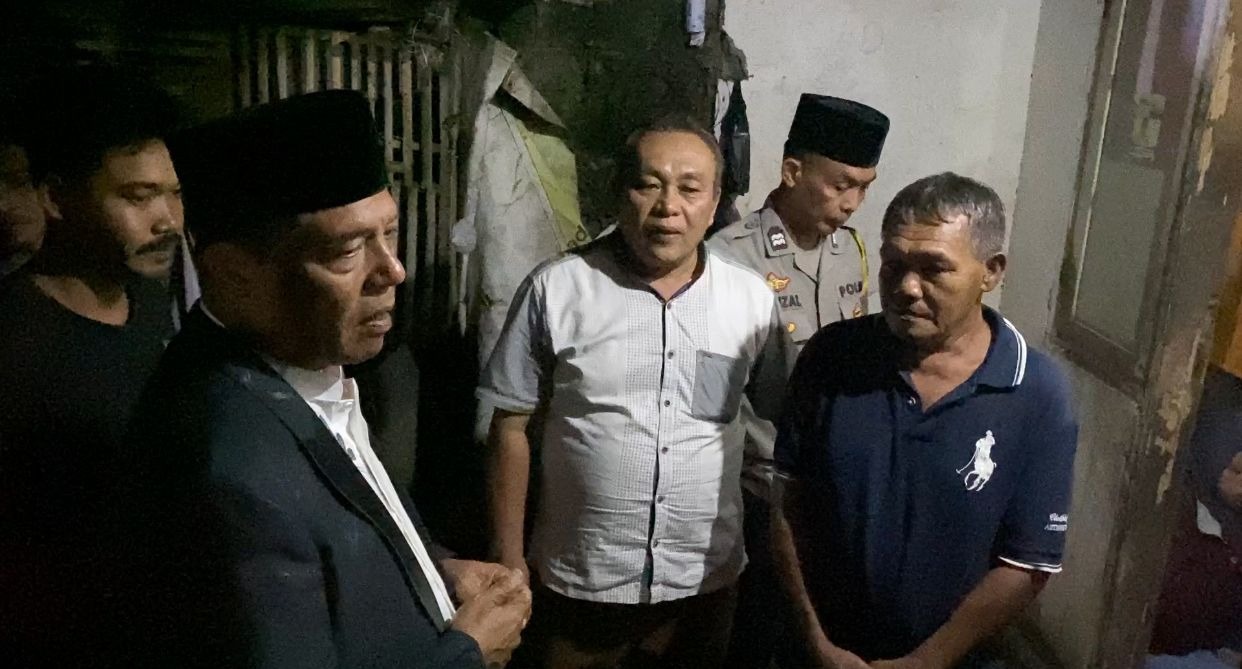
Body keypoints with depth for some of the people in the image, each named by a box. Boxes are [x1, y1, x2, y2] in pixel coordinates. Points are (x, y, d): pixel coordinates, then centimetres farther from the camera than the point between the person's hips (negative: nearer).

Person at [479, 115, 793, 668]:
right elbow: (511, 426, -5)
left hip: (706, 580, 2)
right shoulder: (555, 289, -10)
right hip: (579, 580, -2)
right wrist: (509, 561, -4)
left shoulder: (752, 298, -4)